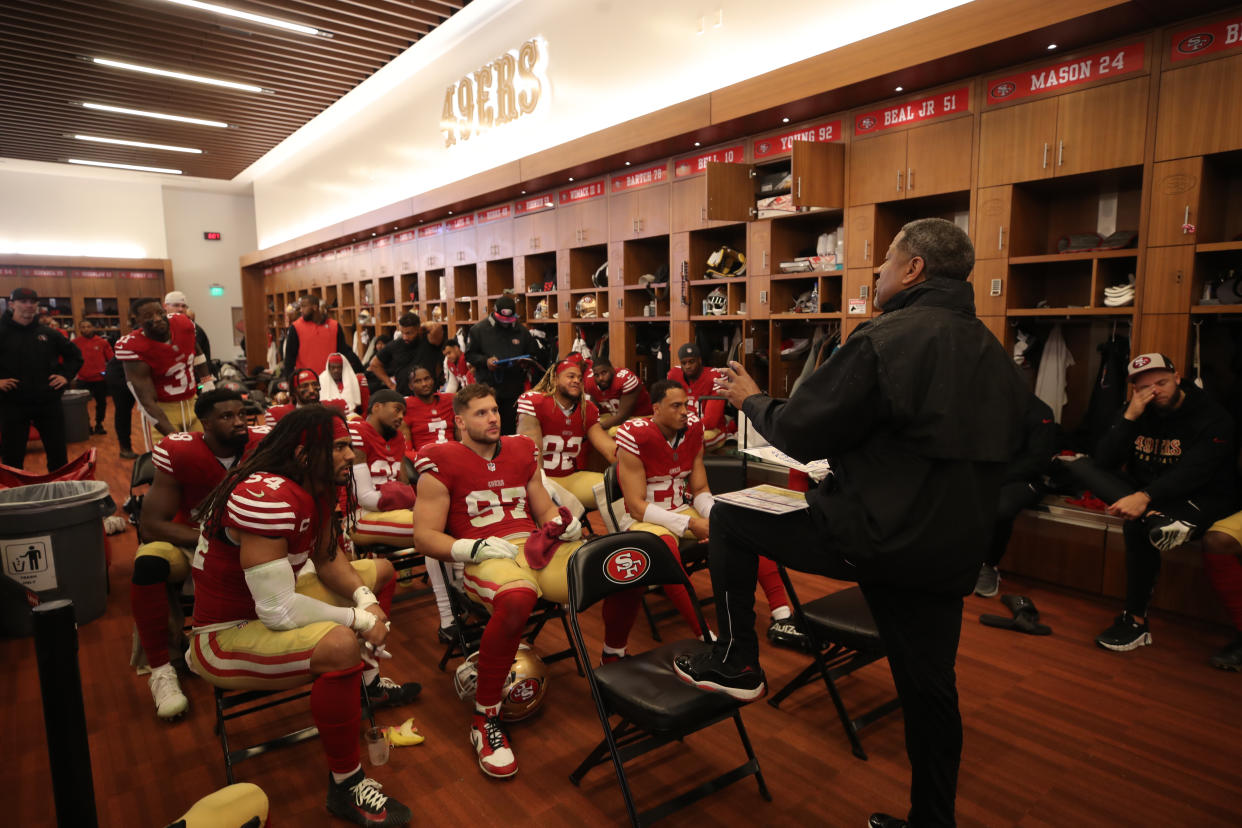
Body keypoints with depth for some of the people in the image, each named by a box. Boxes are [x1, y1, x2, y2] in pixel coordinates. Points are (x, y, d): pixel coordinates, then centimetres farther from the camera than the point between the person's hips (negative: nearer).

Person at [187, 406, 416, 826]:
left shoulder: (315, 490, -3)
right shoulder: (267, 497, -32)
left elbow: (328, 558, 7)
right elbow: (277, 611, -33)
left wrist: (364, 598, -12)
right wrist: (359, 618, -22)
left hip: (271, 607, 10)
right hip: (226, 635, -10)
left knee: (380, 570, 16)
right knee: (341, 645, -36)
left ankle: (367, 681, 29)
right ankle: (345, 785, -16)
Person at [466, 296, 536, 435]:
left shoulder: (522, 331, 7)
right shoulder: (479, 329, 2)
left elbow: (531, 356, 15)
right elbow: (469, 355, 5)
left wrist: (524, 363, -7)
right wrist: (485, 361, -13)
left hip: (514, 390, 2)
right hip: (487, 388, -1)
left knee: (510, 429, 4)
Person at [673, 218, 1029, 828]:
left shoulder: (886, 339, -15)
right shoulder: (995, 357, 11)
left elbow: (799, 436, -14)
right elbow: (1003, 453, 21)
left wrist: (752, 399, 4)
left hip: (872, 533, -8)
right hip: (953, 551, 8)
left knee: (729, 517, 8)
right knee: (929, 690, 20)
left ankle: (735, 662, 15)